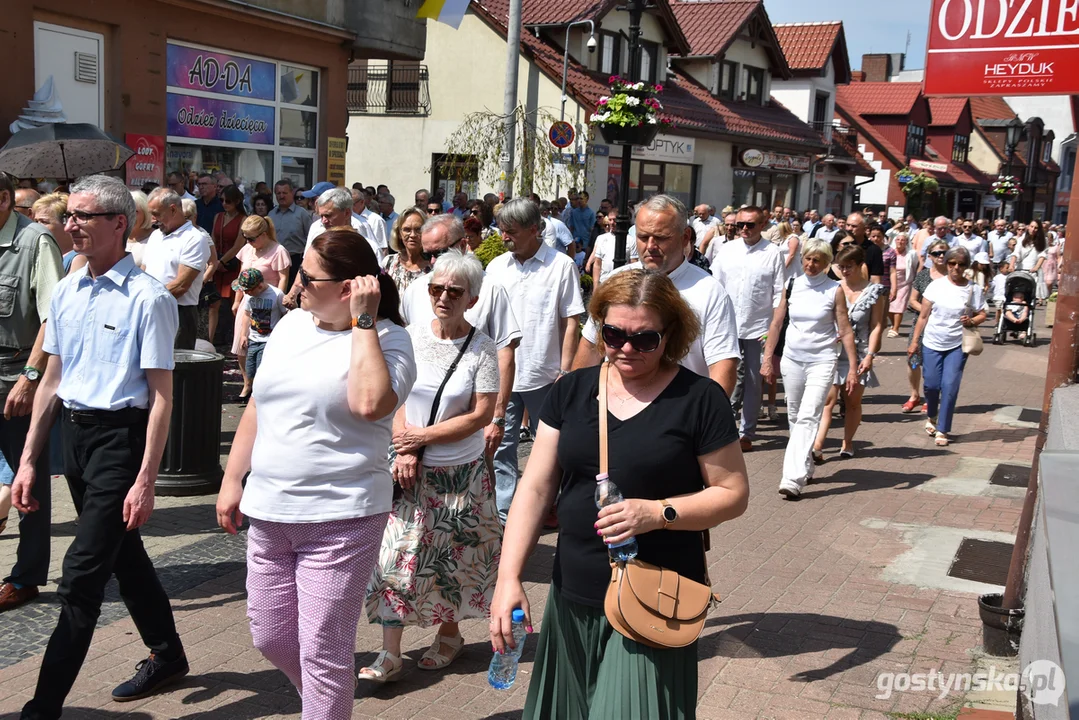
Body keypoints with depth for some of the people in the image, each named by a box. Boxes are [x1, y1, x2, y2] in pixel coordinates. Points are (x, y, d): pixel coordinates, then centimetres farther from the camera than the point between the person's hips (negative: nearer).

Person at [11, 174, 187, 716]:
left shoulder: (147, 298, -15)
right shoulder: (66, 291, 7)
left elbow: (161, 396, -16)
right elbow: (52, 380, 13)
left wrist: (145, 480, -19)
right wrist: (28, 460, 12)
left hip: (120, 437, -8)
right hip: (73, 432, 8)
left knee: (80, 580, -5)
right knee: (122, 553, 20)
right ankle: (167, 655, 39)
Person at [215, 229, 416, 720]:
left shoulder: (386, 338, -9)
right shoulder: (291, 324, 10)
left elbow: (369, 403, -29)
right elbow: (257, 406, 16)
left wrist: (363, 321, -21)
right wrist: (233, 480, 15)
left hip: (340, 518, -7)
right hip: (269, 513, 7)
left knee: (322, 651, 0)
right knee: (270, 638, 17)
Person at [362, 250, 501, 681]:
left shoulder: (481, 350, -9)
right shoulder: (410, 337, 0)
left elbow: (481, 415, -12)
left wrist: (423, 437, -14)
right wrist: (403, 450, -10)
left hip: (461, 472, -2)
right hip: (410, 470, 2)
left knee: (454, 557, 11)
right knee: (396, 554, -1)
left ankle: (449, 632, 33)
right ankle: (390, 653, 6)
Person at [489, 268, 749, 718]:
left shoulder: (700, 399, -9)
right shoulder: (572, 390, 2)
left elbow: (733, 494, -5)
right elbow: (536, 488, 1)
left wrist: (658, 512, -20)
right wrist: (508, 577, -8)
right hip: (573, 596, 5)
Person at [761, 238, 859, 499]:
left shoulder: (834, 291, -3)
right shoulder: (791, 286, 4)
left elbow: (845, 331, -2)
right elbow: (776, 323, 9)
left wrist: (853, 368, -5)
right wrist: (767, 358, 6)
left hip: (821, 362, -4)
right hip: (791, 359, 4)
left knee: (808, 418, -14)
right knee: (794, 417, 12)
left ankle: (794, 479, -20)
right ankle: (806, 468, 29)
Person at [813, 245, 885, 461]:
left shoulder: (874, 292, 0)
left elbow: (876, 326, 0)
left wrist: (870, 355, -7)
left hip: (858, 355, 0)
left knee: (853, 402, 9)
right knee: (828, 399, -10)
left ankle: (847, 442, 23)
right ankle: (817, 445, -15)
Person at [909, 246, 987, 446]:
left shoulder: (974, 290, -2)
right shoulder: (936, 285, -2)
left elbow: (982, 315, 7)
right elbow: (923, 316, 2)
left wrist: (972, 321, -15)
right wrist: (914, 341, 1)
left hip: (957, 346, -1)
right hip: (932, 343, 1)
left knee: (950, 387, -6)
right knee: (931, 385, 4)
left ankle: (942, 430, 4)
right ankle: (932, 417, 34)